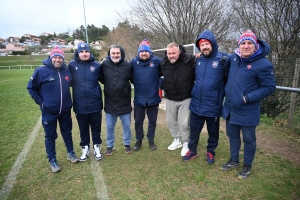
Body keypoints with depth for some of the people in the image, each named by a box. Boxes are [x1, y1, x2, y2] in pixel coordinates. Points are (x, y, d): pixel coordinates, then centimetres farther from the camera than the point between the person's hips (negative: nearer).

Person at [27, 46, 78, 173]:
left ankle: (71, 153, 37)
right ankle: (52, 160, 26)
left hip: (65, 111, 3)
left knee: (67, 133, 18)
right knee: (50, 137, 10)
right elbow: (31, 87, -1)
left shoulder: (67, 71, -2)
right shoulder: (41, 71, -11)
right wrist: (40, 102, -6)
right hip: (49, 112, -3)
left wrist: (68, 100, 12)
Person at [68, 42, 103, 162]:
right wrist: (77, 87, -1)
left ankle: (97, 147, 33)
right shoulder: (72, 65, -2)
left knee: (96, 128, 13)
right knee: (83, 129, 15)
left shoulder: (96, 65, -2)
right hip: (80, 105, 1)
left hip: (95, 104, 0)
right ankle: (85, 149, 34)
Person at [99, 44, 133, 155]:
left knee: (126, 125, 13)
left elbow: (134, 80, 4)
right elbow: (101, 79, 9)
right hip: (110, 102, 1)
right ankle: (110, 145, 34)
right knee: (109, 126, 13)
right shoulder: (104, 65, -5)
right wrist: (108, 84, -2)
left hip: (124, 102, 0)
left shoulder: (128, 65, -7)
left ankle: (127, 144, 35)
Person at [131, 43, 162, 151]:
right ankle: (139, 140, 34)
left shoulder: (156, 61, -6)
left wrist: (159, 85, -3)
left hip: (153, 98, -1)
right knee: (138, 121, 13)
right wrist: (137, 84, 3)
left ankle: (151, 140, 34)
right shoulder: (133, 62, -2)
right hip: (139, 98, 1)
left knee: (152, 121, 14)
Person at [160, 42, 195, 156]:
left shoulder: (190, 60, -17)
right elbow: (157, 74, 15)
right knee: (171, 121, 16)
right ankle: (176, 140, 38)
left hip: (185, 98, -4)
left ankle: (186, 144, 24)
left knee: (184, 123, 0)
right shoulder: (163, 63, -3)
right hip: (170, 98, 5)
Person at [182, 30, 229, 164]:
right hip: (196, 104, 4)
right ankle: (192, 150, 35)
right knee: (194, 130, 15)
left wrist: (223, 95, -6)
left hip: (213, 106, -3)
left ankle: (210, 152, 38)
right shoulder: (197, 60, 4)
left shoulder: (223, 59, -11)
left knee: (213, 131, 16)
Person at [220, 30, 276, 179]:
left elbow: (269, 87, -12)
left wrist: (247, 98, -20)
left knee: (249, 139, 13)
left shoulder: (264, 64, -17)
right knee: (232, 135, 20)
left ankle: (247, 166, 35)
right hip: (230, 108, 6)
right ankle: (234, 160, 41)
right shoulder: (234, 58, 1)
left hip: (247, 111, -6)